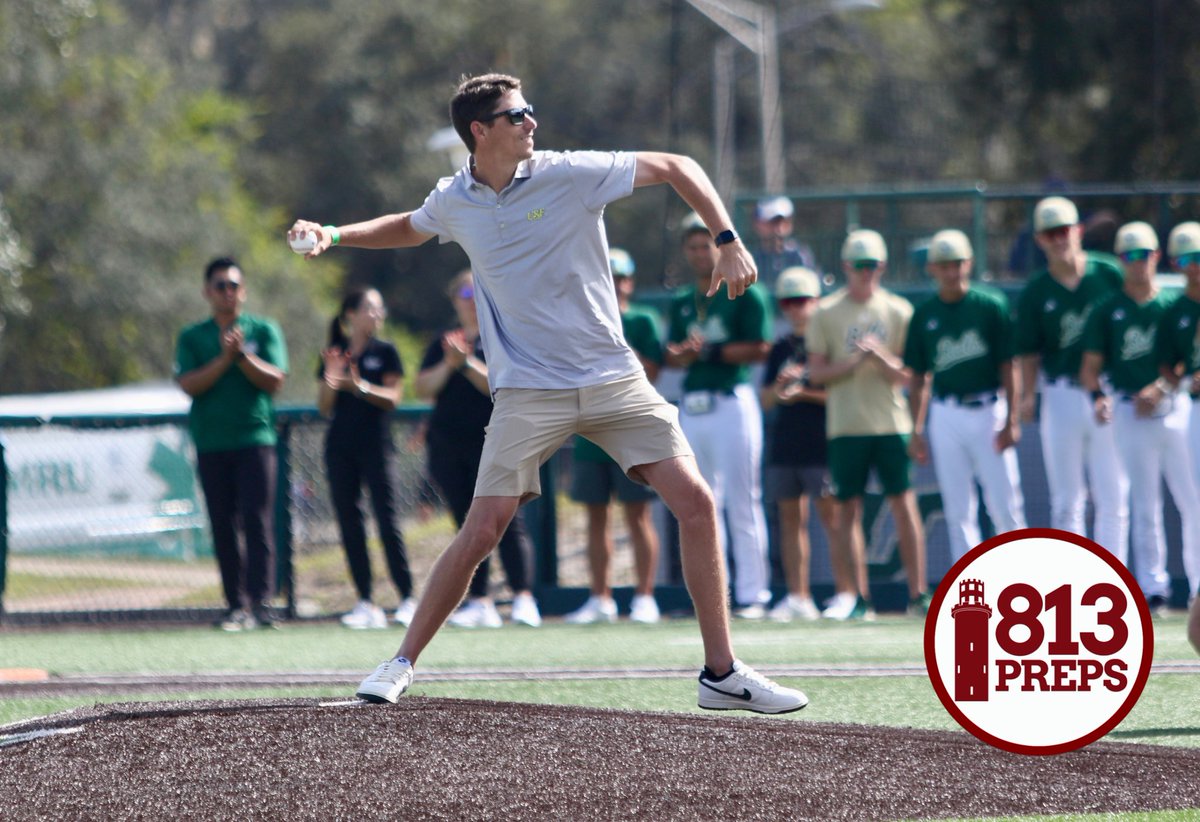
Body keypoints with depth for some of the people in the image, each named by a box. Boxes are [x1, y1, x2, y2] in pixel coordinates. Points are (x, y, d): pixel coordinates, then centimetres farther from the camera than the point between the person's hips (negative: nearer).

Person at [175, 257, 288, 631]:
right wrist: (224, 358, -13)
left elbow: (274, 379, -1)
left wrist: (242, 354, -13)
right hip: (211, 442, 2)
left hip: (255, 437, -2)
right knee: (223, 527, 1)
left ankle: (261, 604, -14)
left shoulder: (264, 330, 8)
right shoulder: (192, 337, 10)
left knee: (257, 521, -11)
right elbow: (189, 384, -3)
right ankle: (235, 604, 6)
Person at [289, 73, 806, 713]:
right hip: (528, 390, 0)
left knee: (695, 503, -11)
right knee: (481, 533, -9)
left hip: (612, 379, 0)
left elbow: (676, 168, 0)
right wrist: (334, 236, 16)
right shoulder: (452, 203, 3)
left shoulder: (570, 175, -7)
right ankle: (401, 666, 7)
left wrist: (729, 243, -9)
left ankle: (721, 673, -3)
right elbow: (407, 229, 28)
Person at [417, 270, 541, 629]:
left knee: (507, 520, -10)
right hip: (448, 447, 5)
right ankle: (480, 602, 4)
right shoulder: (443, 343, 16)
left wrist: (467, 363, -16)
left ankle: (523, 597, -12)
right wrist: (449, 364, -8)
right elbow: (424, 388, 8)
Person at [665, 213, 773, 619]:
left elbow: (760, 349, -8)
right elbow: (672, 356, 9)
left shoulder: (745, 294, -1)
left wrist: (710, 351, -14)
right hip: (692, 407, 6)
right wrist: (687, 353, -13)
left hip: (733, 400, -6)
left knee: (742, 503, -6)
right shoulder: (682, 302, 16)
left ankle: (752, 595, -5)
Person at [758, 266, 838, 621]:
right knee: (790, 518, 6)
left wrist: (804, 393, -15)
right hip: (784, 443, 6)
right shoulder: (781, 349, 16)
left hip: (820, 443, -6)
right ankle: (798, 597, 9)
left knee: (831, 516, -8)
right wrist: (780, 386, -5)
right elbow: (765, 400, 15)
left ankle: (845, 594, -7)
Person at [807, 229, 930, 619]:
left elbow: (907, 376, 3)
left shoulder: (898, 311, 6)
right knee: (849, 509, 0)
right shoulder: (827, 312, 5)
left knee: (904, 505, -4)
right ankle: (859, 598, 5)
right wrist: (853, 362, -12)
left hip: (891, 422, 0)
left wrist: (881, 357, -15)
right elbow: (816, 372, 3)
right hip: (845, 424, 0)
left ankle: (918, 593, 1)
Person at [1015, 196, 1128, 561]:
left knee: (1112, 496, -1)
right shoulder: (1035, 292, 2)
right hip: (1061, 396, 1)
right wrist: (1027, 396, -14)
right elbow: (1029, 351, 1)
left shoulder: (1109, 273, -1)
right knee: (1066, 500, 7)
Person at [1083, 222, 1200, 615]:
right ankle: (1152, 585, 4)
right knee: (1144, 506, 1)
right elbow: (1091, 365, 3)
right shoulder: (1107, 311, 5)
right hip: (1131, 412, -1)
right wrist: (1097, 396, -16)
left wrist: (1162, 388, -14)